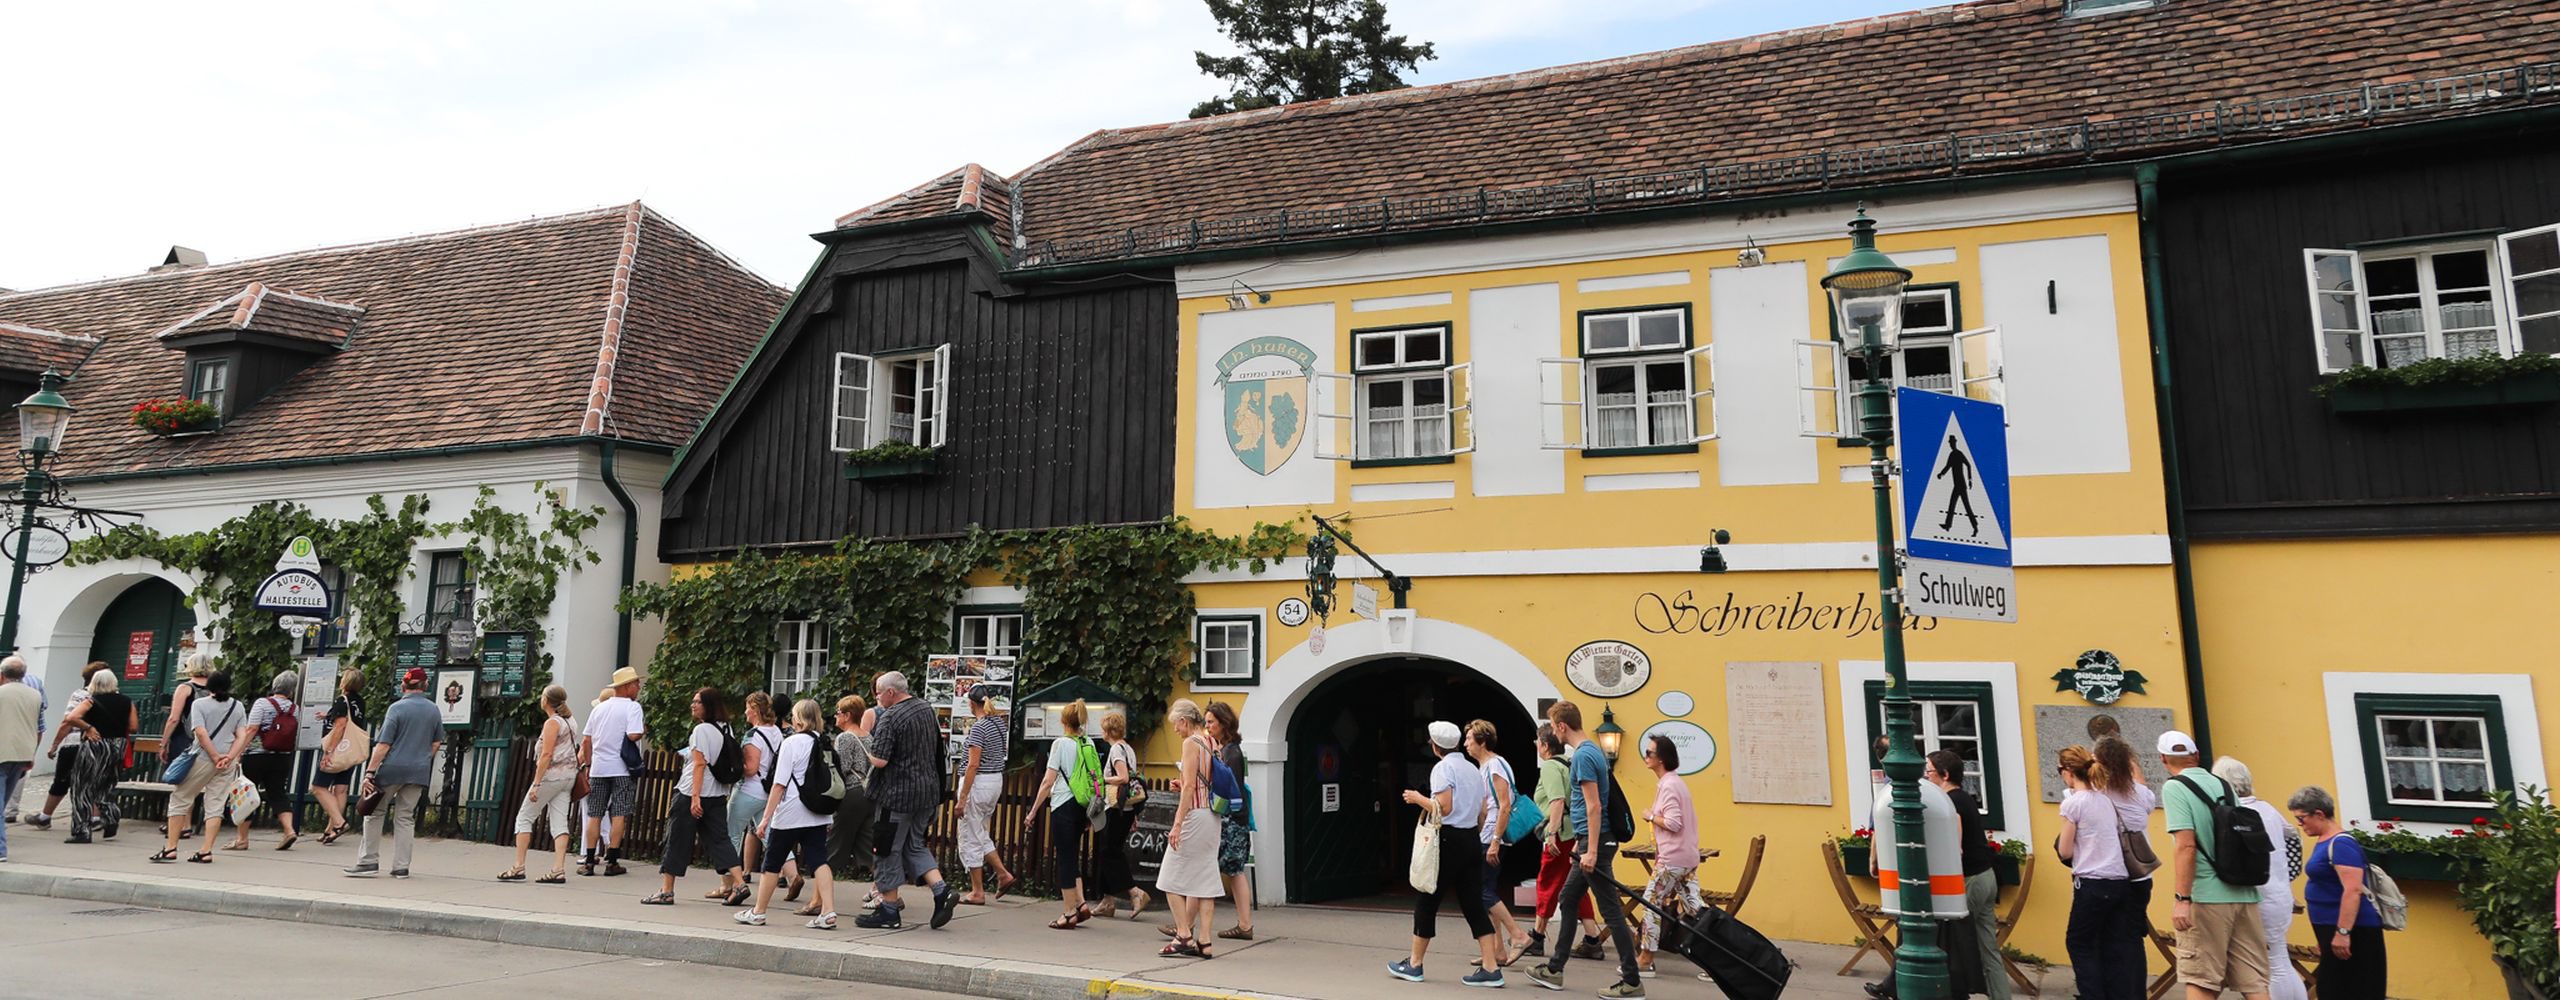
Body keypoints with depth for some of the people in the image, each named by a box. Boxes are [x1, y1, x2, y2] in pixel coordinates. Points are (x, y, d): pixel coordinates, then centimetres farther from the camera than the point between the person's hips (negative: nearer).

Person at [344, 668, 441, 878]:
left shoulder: (397, 708, -8)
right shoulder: (434, 710, 9)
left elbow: (383, 744, -12)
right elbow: (436, 744, 15)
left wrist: (370, 772, -11)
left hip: (392, 768, -4)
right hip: (419, 772, 4)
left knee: (374, 812, 11)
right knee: (406, 817, 9)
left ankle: (369, 861, 10)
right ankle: (401, 867, 7)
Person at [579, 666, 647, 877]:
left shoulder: (599, 709, 13)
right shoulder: (632, 706, -7)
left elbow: (587, 741, 13)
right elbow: (633, 735, -19)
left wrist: (587, 765, 20)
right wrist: (644, 730, 2)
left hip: (598, 768, 5)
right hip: (622, 768, -5)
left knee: (594, 815, 8)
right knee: (619, 815, -1)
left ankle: (589, 862, 9)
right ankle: (612, 861, -2)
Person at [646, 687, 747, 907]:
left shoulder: (702, 729, -11)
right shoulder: (725, 729, 12)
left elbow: (700, 764, -17)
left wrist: (695, 796, -19)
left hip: (691, 793, -8)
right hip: (718, 795, 8)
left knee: (676, 841, 4)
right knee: (718, 840, 6)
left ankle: (666, 891, 11)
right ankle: (738, 883, -4)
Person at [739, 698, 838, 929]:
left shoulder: (792, 742, -10)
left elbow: (780, 784, -12)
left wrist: (766, 817, -9)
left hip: (790, 814, -5)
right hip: (817, 815, 5)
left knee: (772, 863, 10)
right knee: (819, 861, 1)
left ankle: (758, 913, 23)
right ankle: (828, 912, -10)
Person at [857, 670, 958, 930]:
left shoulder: (889, 717, -17)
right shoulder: (926, 708, 8)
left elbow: (880, 760, -22)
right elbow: (936, 747, 19)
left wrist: (865, 754, -3)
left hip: (897, 793, -8)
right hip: (928, 789, 8)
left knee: (888, 850, 6)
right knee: (915, 845, 19)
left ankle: (889, 911, 13)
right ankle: (942, 891, 5)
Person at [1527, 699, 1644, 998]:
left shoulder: (1583, 755, -16)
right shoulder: (1592, 751, 13)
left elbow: (1593, 806, -21)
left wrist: (1591, 850, -21)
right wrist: (1583, 843, 26)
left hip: (1595, 840, -10)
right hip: (1589, 840, 10)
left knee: (1610, 909, -4)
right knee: (1568, 900, 16)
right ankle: (1554, 969, 24)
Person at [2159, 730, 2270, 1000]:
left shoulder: (2175, 787, -7)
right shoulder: (2223, 784, 13)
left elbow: (2186, 846, -16)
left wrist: (2182, 898, -17)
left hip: (2207, 896, -6)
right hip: (2244, 893, 7)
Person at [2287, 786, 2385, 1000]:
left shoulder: (2341, 844, -18)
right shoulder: (2323, 841, 12)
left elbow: (2353, 890, -26)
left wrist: (2343, 932, -28)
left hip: (2351, 930, -10)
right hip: (2332, 928, 10)